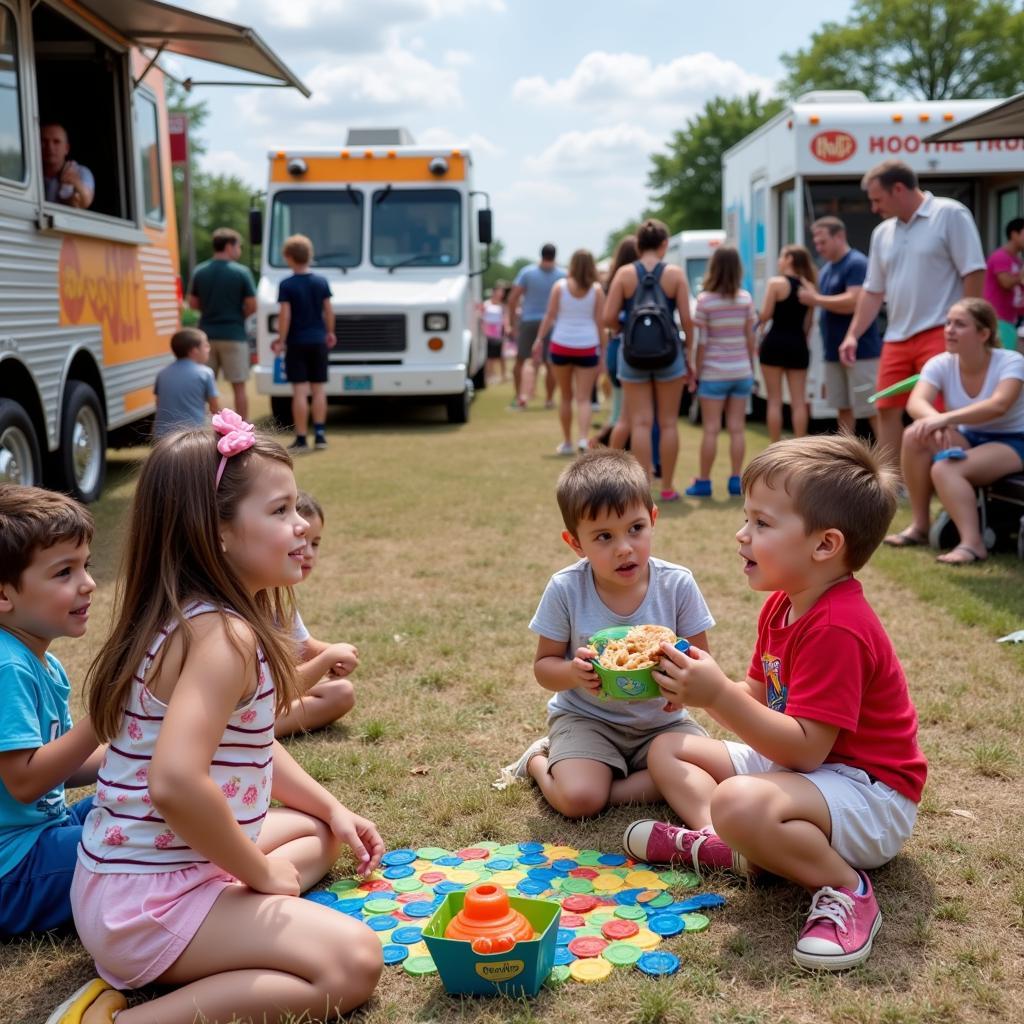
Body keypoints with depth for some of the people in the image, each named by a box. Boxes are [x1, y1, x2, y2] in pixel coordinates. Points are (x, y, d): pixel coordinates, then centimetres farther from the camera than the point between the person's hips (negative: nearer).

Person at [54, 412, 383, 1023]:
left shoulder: (197, 619, 7)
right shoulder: (225, 635, -24)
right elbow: (175, 783, -37)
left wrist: (334, 811, 17)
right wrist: (262, 870, -20)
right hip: (150, 902, -10)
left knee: (317, 832, 28)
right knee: (355, 962, -18)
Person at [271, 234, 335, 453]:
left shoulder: (286, 285, -9)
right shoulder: (321, 282, 2)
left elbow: (285, 315, -13)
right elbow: (329, 311, 5)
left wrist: (281, 340, -5)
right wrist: (330, 332, 18)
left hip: (297, 343, -3)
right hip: (318, 341, 3)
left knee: (300, 391, -3)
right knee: (319, 389, 10)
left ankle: (301, 439, -2)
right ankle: (320, 435, 11)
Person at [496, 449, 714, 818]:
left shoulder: (677, 585, -12)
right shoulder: (565, 589, -14)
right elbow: (544, 665, -3)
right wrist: (573, 672, -27)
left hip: (659, 721, 2)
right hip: (586, 718, -2)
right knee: (578, 799, -25)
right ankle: (538, 762, 10)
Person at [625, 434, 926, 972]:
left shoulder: (836, 629, -27)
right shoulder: (783, 605, 5)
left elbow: (805, 747, -30)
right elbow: (761, 700, 10)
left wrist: (718, 696, -34)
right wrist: (700, 688, -8)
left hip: (869, 793, -11)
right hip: (800, 764, 11)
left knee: (737, 802, -39)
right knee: (668, 749, 11)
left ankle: (844, 887, -17)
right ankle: (722, 847, -12)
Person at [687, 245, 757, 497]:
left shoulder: (705, 300, -10)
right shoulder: (746, 299, 1)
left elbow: (702, 342, -8)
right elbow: (750, 338, 5)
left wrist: (696, 372, 1)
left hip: (714, 373, -3)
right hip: (741, 371, 3)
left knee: (711, 429, 1)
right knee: (737, 427, 7)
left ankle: (703, 482, 5)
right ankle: (735, 479, 9)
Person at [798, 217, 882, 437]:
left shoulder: (857, 263, -12)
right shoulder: (826, 269, 16)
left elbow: (853, 302, -23)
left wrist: (816, 299, -16)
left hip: (861, 351, -9)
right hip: (835, 352, 9)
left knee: (873, 410, -7)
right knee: (843, 408, 11)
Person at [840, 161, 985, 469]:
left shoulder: (950, 215, -6)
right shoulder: (882, 233, 13)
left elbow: (974, 271, -10)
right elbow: (873, 290, 18)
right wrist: (853, 334, 9)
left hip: (939, 333, -7)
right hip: (896, 338, 7)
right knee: (887, 409, 8)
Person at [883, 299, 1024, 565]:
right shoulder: (940, 364, -6)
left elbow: (998, 406, -37)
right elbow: (915, 403, -24)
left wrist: (946, 418, -49)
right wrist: (936, 421, -47)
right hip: (968, 441, 5)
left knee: (944, 469, -32)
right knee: (916, 435, -25)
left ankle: (972, 543, -31)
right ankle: (919, 526, -16)